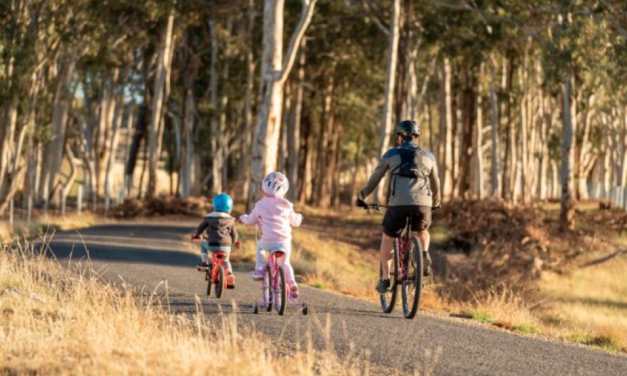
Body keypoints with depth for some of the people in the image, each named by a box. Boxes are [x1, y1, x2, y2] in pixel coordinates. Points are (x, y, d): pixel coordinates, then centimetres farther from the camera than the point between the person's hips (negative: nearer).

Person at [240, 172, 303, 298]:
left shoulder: (260, 205, -1)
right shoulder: (286, 205, 4)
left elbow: (250, 220, 11)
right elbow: (294, 222, 18)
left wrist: (243, 218, 35)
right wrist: (299, 217, 42)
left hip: (268, 241, -2)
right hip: (285, 242, 2)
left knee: (260, 246, 34)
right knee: (285, 263, 24)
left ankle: (259, 270, 22)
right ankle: (292, 282, 6)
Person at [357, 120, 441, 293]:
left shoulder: (391, 154, 15)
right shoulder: (428, 157, 22)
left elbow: (374, 178, 21)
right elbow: (435, 184, 35)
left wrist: (362, 197, 35)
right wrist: (435, 202, 53)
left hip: (398, 204, -2)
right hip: (423, 204, 2)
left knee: (388, 239, 19)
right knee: (422, 232, 31)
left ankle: (385, 279, 11)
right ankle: (425, 254, 1)